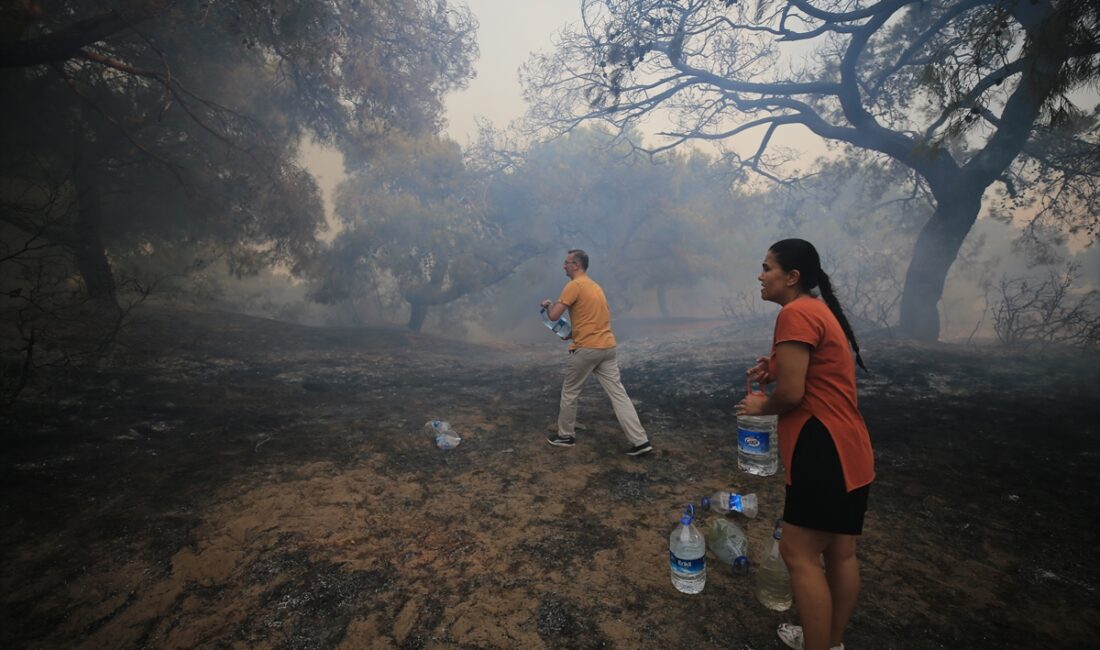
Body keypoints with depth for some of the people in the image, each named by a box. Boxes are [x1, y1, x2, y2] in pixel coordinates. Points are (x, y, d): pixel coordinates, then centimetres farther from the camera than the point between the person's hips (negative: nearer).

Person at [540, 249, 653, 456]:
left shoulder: (574, 285, -10)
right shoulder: (595, 285, 18)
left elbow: (554, 316, -14)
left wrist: (548, 304, 7)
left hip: (586, 349, -8)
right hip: (607, 347, 8)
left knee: (569, 392, 11)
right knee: (618, 394, 4)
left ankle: (565, 435, 25)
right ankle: (640, 441, 1)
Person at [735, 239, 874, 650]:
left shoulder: (796, 314, -17)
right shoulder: (819, 309, 16)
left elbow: (791, 393, -22)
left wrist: (760, 406, -3)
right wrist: (776, 368, 7)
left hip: (825, 450, -11)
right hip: (847, 449, 11)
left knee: (799, 554, -1)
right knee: (841, 553, 18)